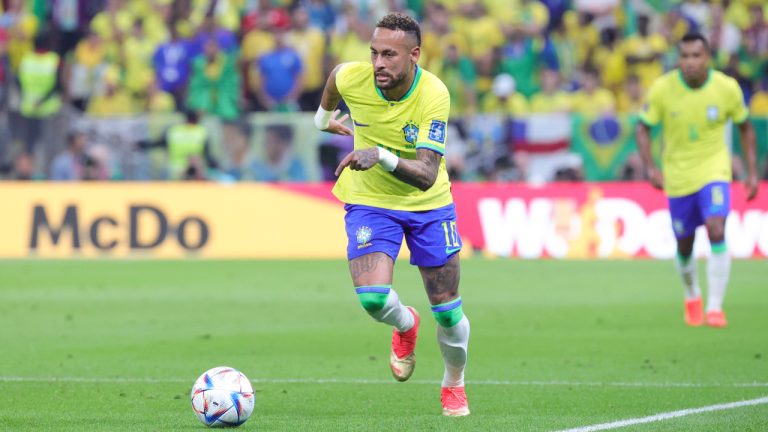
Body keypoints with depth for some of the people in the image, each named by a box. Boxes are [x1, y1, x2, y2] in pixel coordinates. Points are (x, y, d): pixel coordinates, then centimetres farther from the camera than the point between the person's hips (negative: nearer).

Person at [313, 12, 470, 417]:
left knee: (447, 310, 4)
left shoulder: (434, 95, -29)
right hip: (368, 201, 1)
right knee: (373, 298, -20)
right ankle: (405, 325, 18)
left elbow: (426, 175, -36)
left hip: (427, 203, -1)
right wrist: (323, 115, 23)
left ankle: (454, 385, 33)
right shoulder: (353, 78, -21)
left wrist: (382, 156, -52)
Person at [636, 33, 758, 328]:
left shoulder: (727, 88, -11)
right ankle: (692, 297, 41)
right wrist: (650, 168, -17)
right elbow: (643, 128, -3)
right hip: (677, 176, 1)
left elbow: (745, 127, 4)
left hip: (714, 171, -1)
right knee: (684, 246, 11)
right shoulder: (662, 88, -13)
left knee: (717, 232, -22)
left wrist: (752, 172, 1)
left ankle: (715, 307, -15)